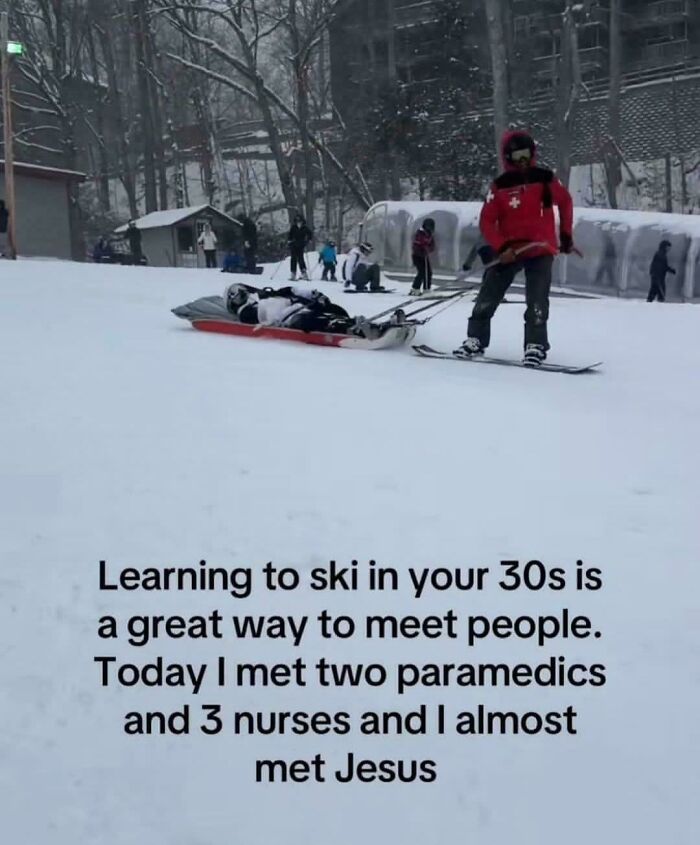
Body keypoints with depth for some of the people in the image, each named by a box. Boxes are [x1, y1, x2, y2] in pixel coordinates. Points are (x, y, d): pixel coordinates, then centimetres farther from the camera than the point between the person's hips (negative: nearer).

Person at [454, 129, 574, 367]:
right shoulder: (500, 186, -3)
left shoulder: (545, 178, 0)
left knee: (537, 301, -11)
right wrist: (501, 247, -18)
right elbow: (486, 221, -5)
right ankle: (475, 339, 11)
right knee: (487, 296, 0)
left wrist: (566, 234, 15)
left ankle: (536, 346, -4)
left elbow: (565, 202, 16)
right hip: (508, 251, 1)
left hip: (541, 251, 0)